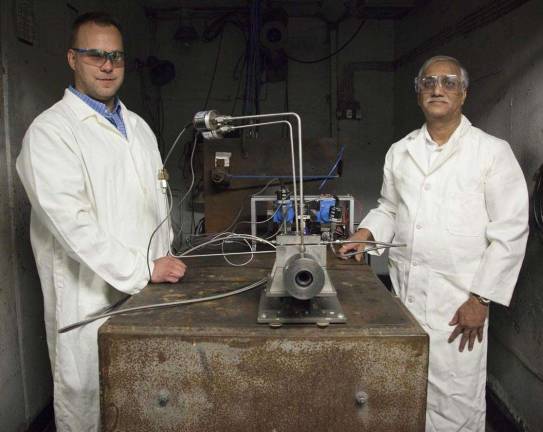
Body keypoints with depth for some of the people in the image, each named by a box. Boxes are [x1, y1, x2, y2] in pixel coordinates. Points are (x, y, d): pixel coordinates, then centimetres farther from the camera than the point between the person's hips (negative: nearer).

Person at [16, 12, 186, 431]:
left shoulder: (138, 126, 13)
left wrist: (165, 261, 9)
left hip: (146, 288, 6)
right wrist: (143, 269, -19)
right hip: (92, 298, -6)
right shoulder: (50, 130, -10)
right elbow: (70, 221, -19)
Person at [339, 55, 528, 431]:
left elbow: (509, 231, -7)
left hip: (458, 302, -4)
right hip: (404, 294, 4)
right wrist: (366, 234, 2)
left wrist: (481, 300, -10)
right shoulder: (400, 151, 10)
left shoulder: (492, 152, -4)